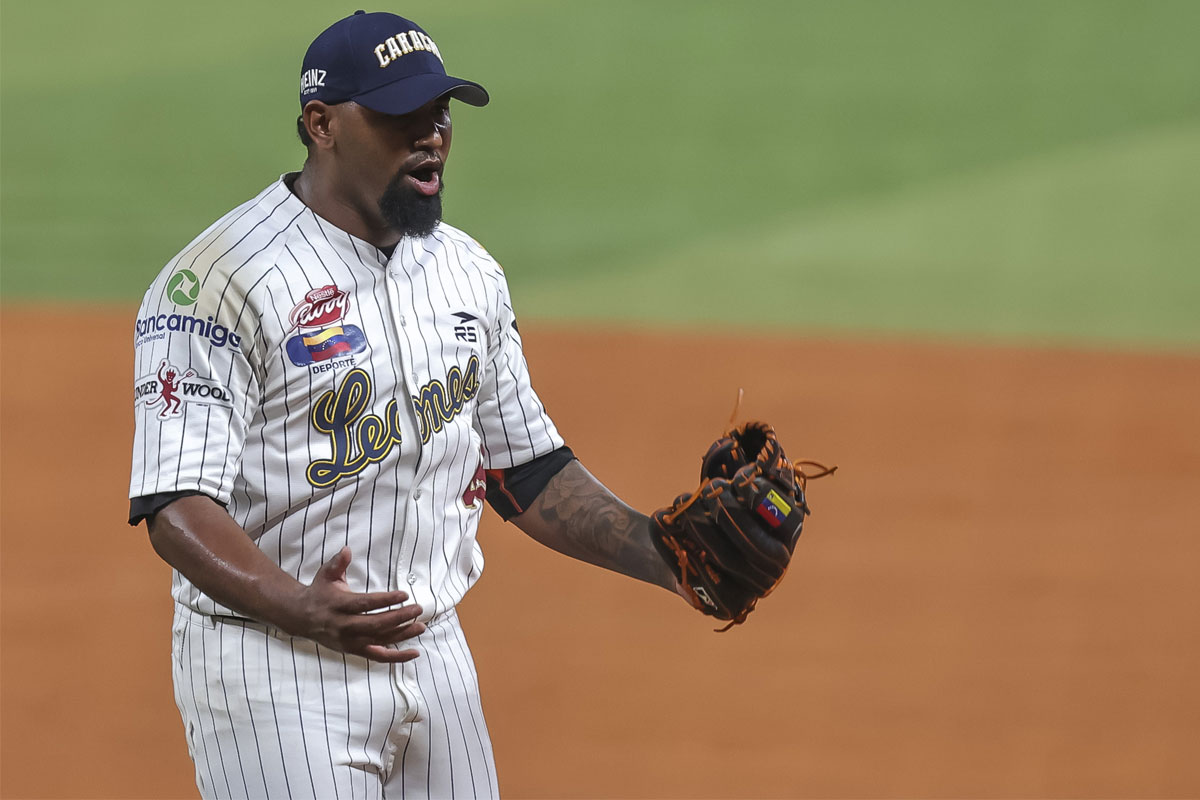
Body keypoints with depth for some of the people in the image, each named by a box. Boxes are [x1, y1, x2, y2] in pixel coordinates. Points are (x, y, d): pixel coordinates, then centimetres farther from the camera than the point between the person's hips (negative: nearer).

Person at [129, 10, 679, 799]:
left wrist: (664, 556, 4)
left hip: (433, 650, 7)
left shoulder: (468, 273, 10)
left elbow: (527, 469, 18)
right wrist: (298, 607, -36)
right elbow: (176, 505, -19)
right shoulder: (224, 278, -13)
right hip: (272, 668, -7)